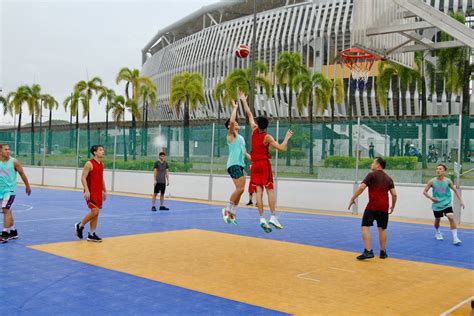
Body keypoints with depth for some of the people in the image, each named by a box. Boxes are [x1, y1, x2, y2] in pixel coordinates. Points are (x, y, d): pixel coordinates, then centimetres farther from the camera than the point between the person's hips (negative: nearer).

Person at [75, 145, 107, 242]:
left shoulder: (101, 164, 13)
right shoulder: (89, 164, -11)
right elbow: (83, 178, -14)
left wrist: (104, 191, 19)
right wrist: (86, 191, -22)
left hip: (99, 192, 8)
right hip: (91, 192, -8)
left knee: (96, 213, 6)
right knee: (94, 211, -14)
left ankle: (91, 234, 12)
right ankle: (80, 225, 8)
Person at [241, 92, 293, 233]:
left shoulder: (254, 131, 2)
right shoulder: (267, 137, -10)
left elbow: (249, 115, 13)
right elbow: (281, 148, -16)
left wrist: (244, 101, 23)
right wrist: (287, 137, -1)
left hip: (255, 165, 4)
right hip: (264, 164, -4)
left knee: (259, 191, -2)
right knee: (269, 190, -3)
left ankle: (262, 219, -8)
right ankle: (273, 217, -11)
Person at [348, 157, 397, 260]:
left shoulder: (372, 175, -2)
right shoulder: (388, 178, 13)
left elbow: (361, 187, -12)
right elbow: (394, 194, 8)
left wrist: (353, 199, -6)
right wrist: (392, 206, 21)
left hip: (372, 206, -5)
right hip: (384, 207, 6)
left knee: (365, 227, -4)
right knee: (382, 229, 14)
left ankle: (368, 251, -15)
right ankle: (383, 252, 19)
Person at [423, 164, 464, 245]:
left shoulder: (448, 181, -8)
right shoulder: (432, 181, -11)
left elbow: (455, 190, 4)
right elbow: (424, 192, -3)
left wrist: (461, 201, -1)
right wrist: (431, 198, -19)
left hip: (447, 204, -1)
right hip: (437, 205, 1)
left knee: (451, 218, -18)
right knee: (437, 220, 14)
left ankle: (455, 238, -15)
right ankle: (438, 233, 45)